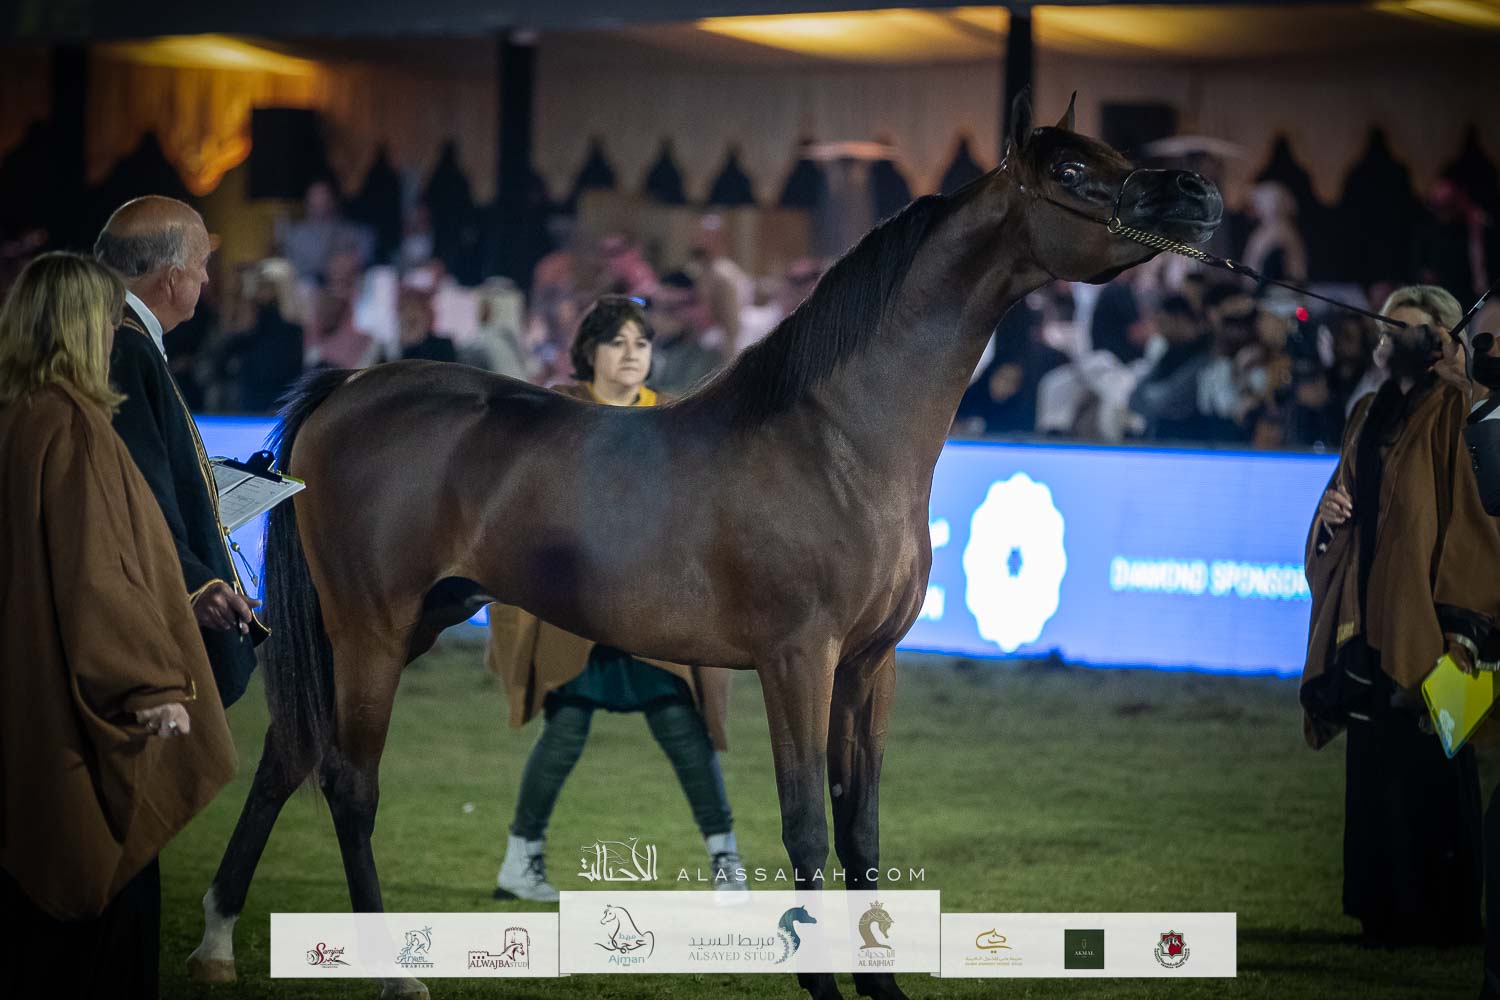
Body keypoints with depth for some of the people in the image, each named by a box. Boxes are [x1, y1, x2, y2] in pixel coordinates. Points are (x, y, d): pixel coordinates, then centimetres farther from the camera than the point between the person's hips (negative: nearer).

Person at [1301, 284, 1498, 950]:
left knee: (1425, 770, -7)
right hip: (1370, 616, 7)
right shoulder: (1370, 415, 19)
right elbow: (1346, 499, 22)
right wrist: (1330, 512, 1)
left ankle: (1441, 914, -2)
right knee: (1373, 765, 5)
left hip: (1424, 616, -7)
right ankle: (1387, 911, 10)